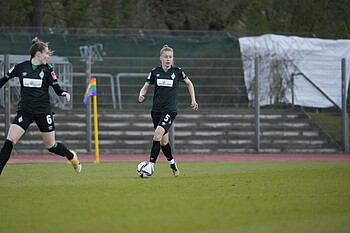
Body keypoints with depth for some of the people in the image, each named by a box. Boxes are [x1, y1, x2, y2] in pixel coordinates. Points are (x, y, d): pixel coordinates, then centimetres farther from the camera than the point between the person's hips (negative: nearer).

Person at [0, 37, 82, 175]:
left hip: (43, 111, 0)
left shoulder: (47, 69, -1)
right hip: (25, 110, 0)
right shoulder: (21, 67, -2)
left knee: (51, 146, 9)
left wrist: (63, 93, -21)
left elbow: (56, 88, -1)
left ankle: (72, 157, 38)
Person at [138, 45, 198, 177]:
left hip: (170, 110, -3)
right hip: (156, 110, 3)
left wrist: (193, 100, 12)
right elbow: (145, 87, 11)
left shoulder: (177, 72, 1)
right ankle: (172, 164, 32)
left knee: (158, 135, -22)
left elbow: (189, 84, 17)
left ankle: (151, 164, -24)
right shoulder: (155, 72, 5)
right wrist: (141, 94, -11)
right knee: (163, 140, 10)